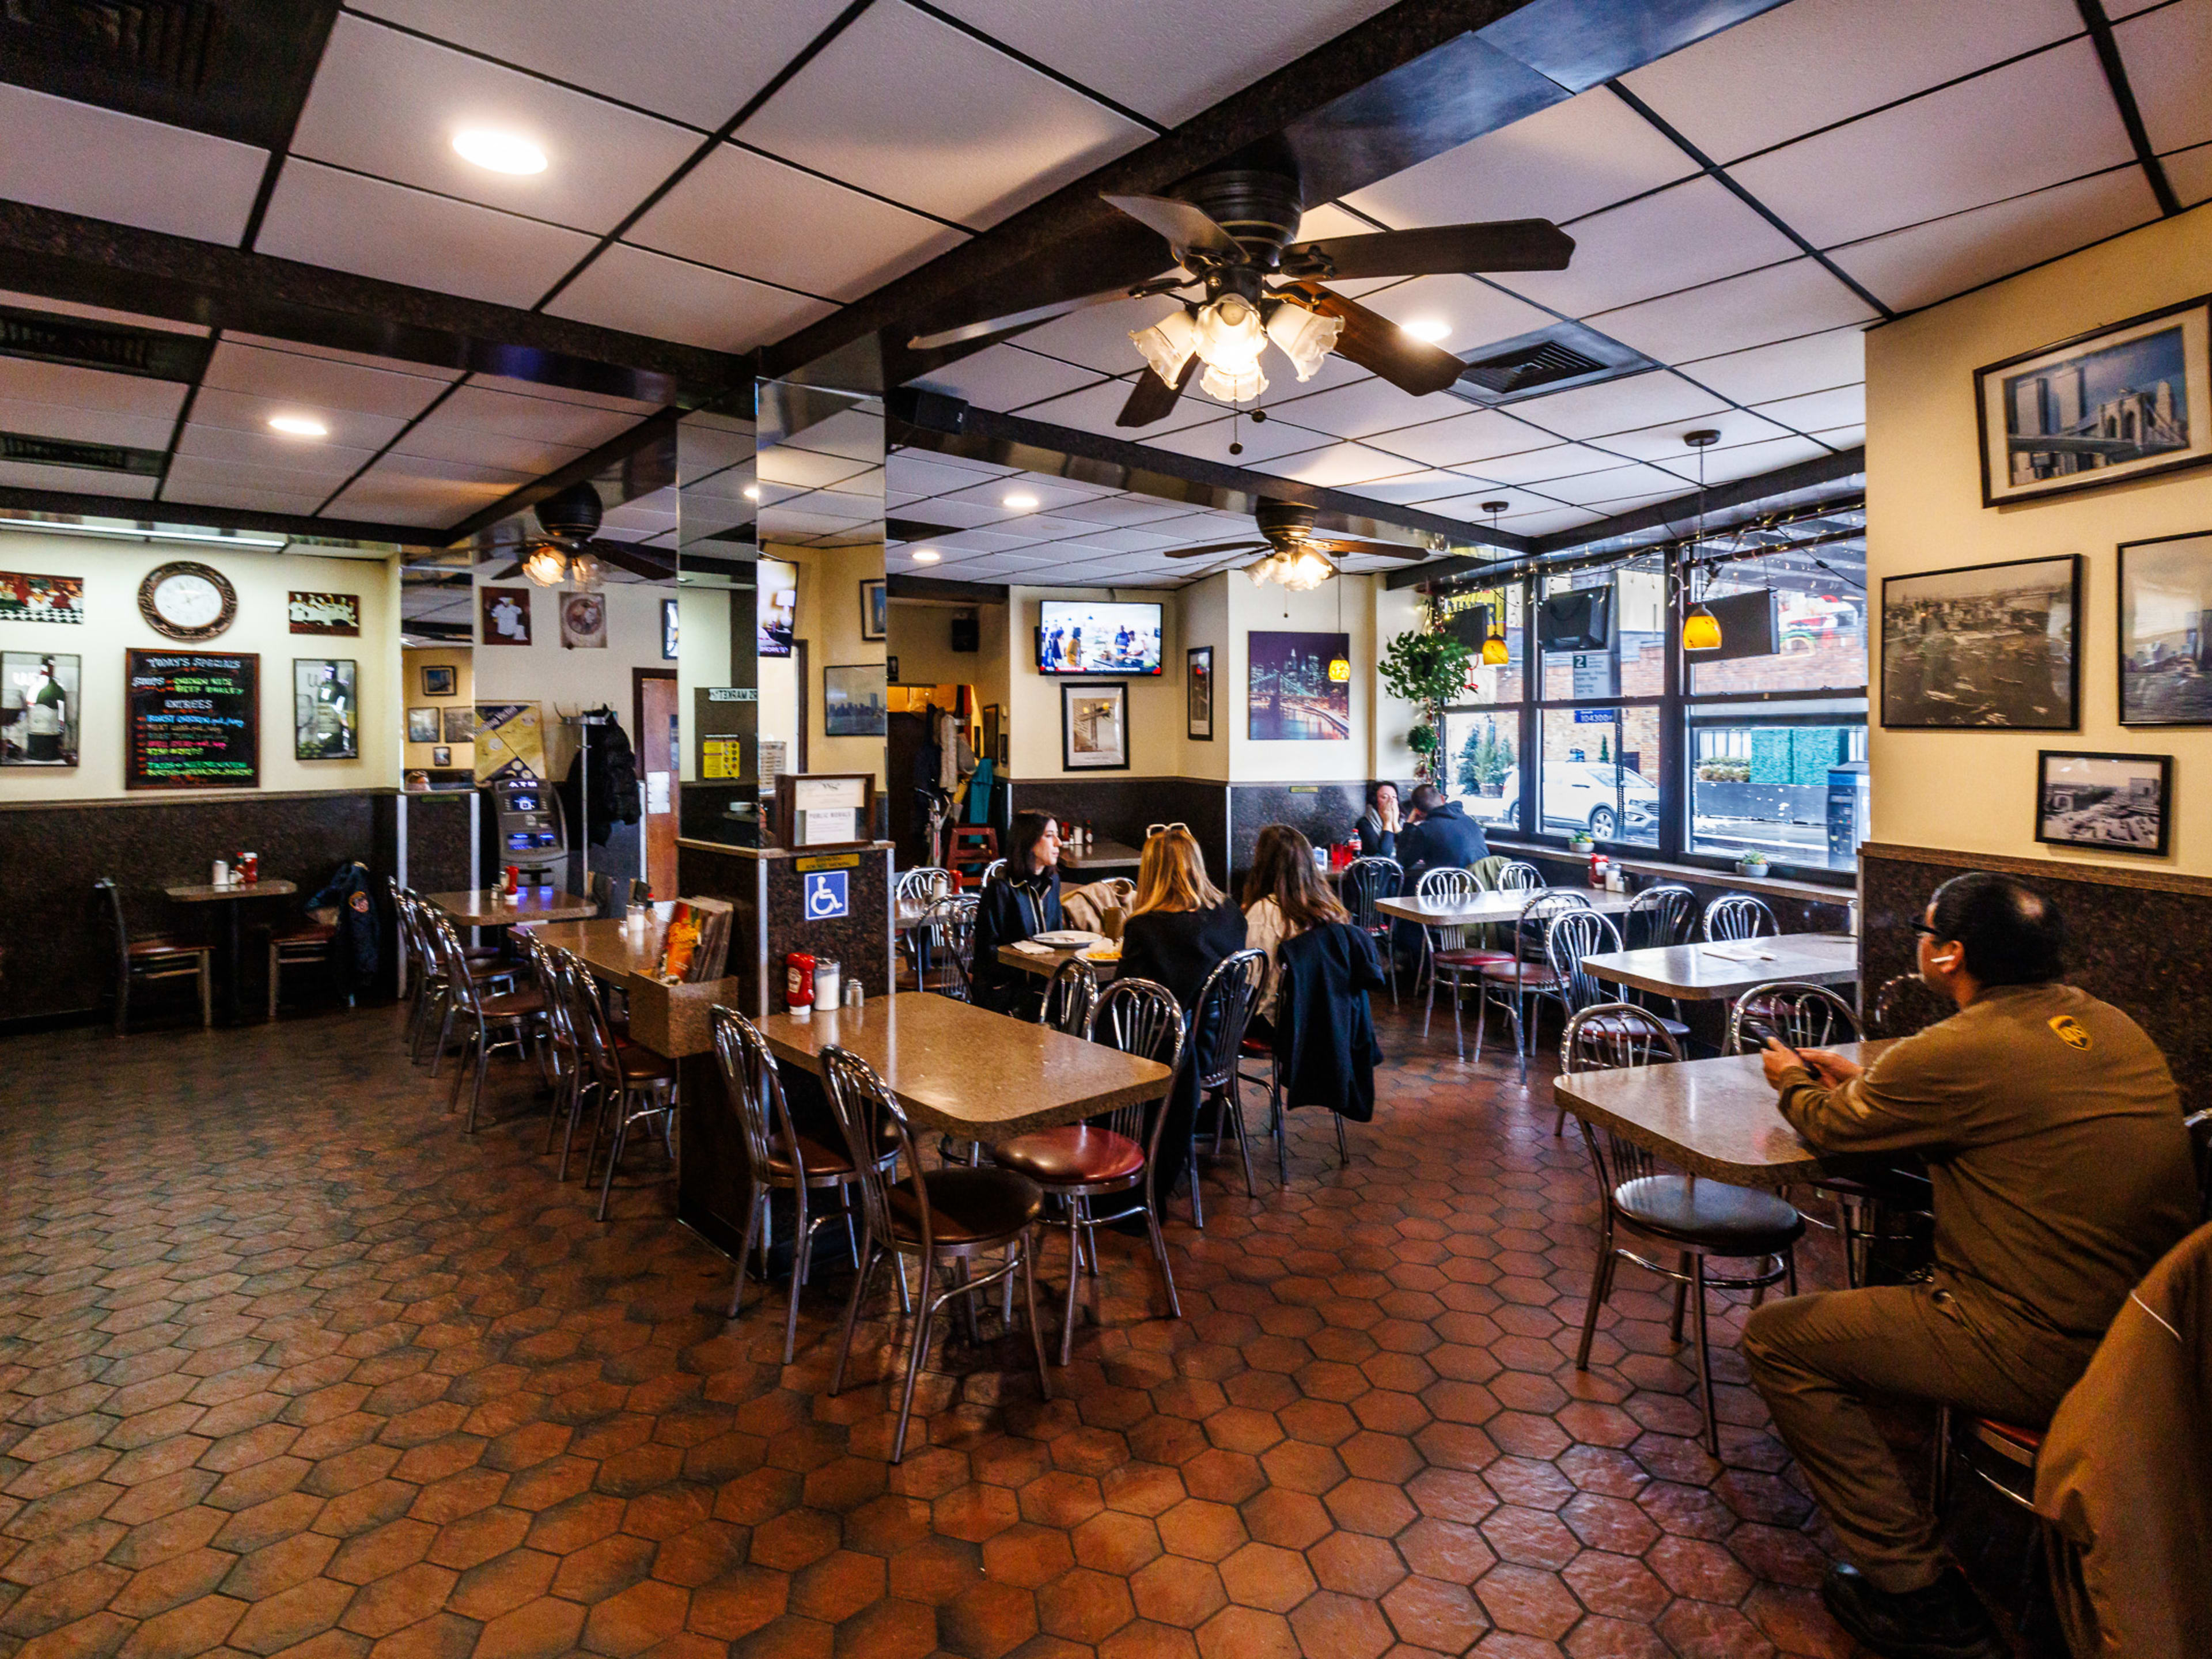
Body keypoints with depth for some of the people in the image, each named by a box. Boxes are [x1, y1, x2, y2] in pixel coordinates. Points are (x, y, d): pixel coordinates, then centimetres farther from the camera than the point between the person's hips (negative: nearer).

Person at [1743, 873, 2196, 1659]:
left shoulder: (1961, 1052, -21)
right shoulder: (2105, 1023, 4)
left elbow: (1831, 1124, -4)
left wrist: (1794, 1081, 17)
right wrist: (1860, 1079, 23)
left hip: (2043, 1352, -9)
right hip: (2142, 1330, 9)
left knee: (1778, 1337, -1)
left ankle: (1916, 1593, 6)